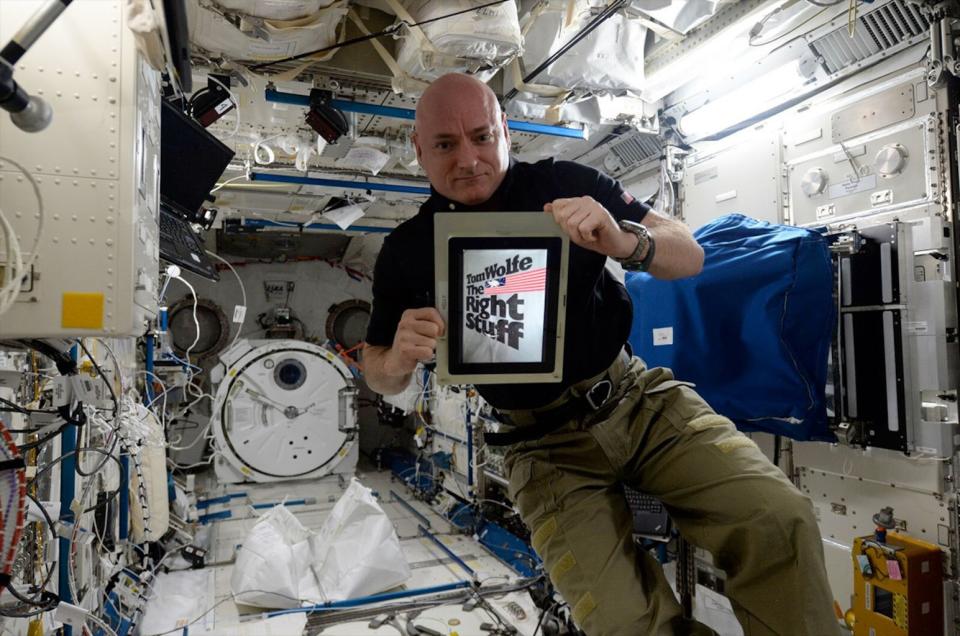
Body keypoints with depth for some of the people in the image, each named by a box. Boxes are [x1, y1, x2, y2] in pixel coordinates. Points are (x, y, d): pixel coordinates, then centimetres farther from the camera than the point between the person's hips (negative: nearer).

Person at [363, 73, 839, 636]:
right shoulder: (407, 251, 0)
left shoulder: (566, 183, -3)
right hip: (546, 443, 0)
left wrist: (624, 242, -25)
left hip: (639, 396, 1)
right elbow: (378, 373, 10)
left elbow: (690, 257, -3)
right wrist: (398, 361, -15)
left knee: (779, 518, -21)